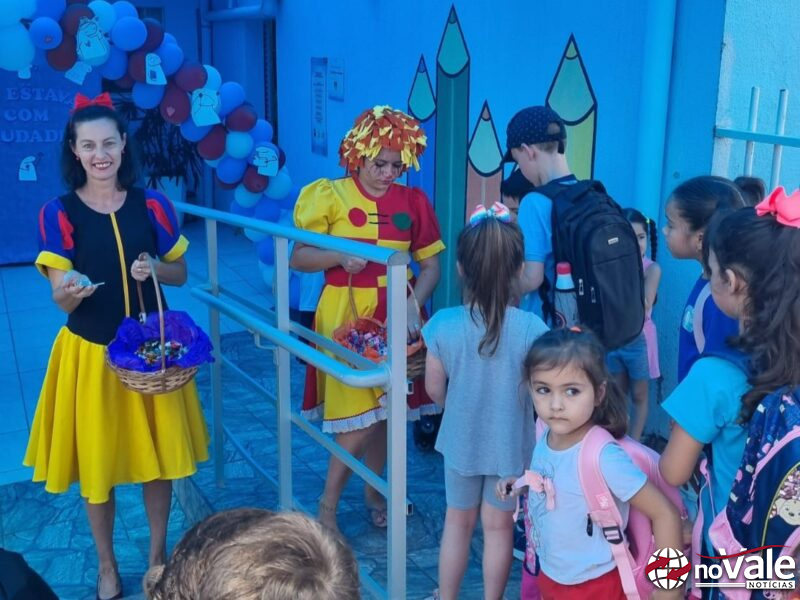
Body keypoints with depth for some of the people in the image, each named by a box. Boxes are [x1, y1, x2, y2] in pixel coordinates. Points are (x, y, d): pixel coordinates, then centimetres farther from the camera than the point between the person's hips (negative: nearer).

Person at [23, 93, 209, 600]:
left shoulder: (152, 205, -4)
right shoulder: (58, 214, -8)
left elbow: (181, 274, 6)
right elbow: (61, 301, -10)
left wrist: (154, 269, -17)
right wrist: (71, 290, -34)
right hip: (90, 352, -1)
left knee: (158, 453, 12)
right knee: (96, 461, 9)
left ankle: (159, 553, 34)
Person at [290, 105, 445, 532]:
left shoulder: (412, 201, 3)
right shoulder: (331, 196, -5)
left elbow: (431, 264, 6)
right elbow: (297, 258, -6)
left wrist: (413, 304, -11)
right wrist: (340, 256, -24)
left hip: (394, 318, 4)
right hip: (345, 318, -4)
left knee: (385, 410, 13)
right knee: (358, 420, -6)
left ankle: (374, 494, 34)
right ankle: (328, 504, 14)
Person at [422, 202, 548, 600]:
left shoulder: (442, 324, -19)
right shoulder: (532, 327, -21)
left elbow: (434, 389, -6)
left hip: (461, 439, 1)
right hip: (511, 443, -1)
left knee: (458, 522, 21)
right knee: (499, 526, 18)